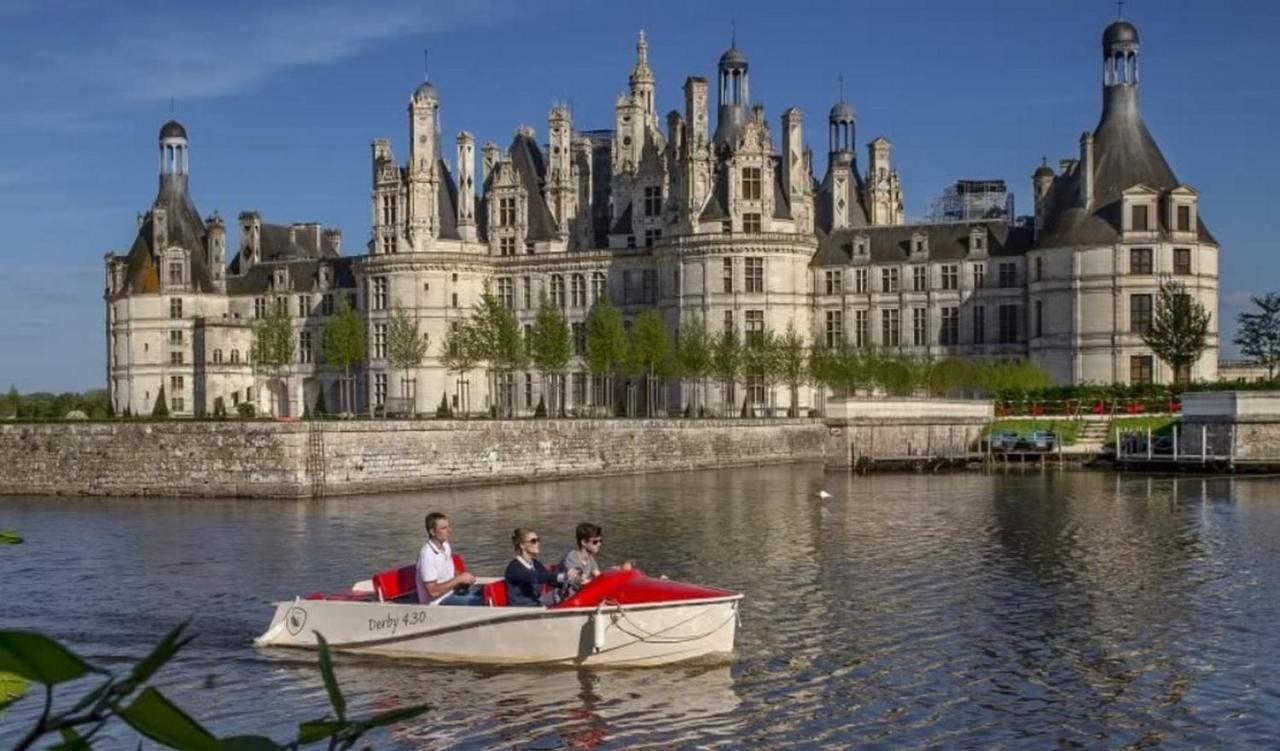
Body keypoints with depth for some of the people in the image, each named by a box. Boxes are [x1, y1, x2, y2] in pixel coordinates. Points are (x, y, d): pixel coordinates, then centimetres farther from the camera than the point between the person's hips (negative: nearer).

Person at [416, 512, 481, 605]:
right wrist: (459, 579, -19)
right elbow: (433, 591, -25)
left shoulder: (445, 546, 5)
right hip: (438, 602, -10)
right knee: (479, 601, -25)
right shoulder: (427, 555, -24)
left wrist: (463, 577, -1)